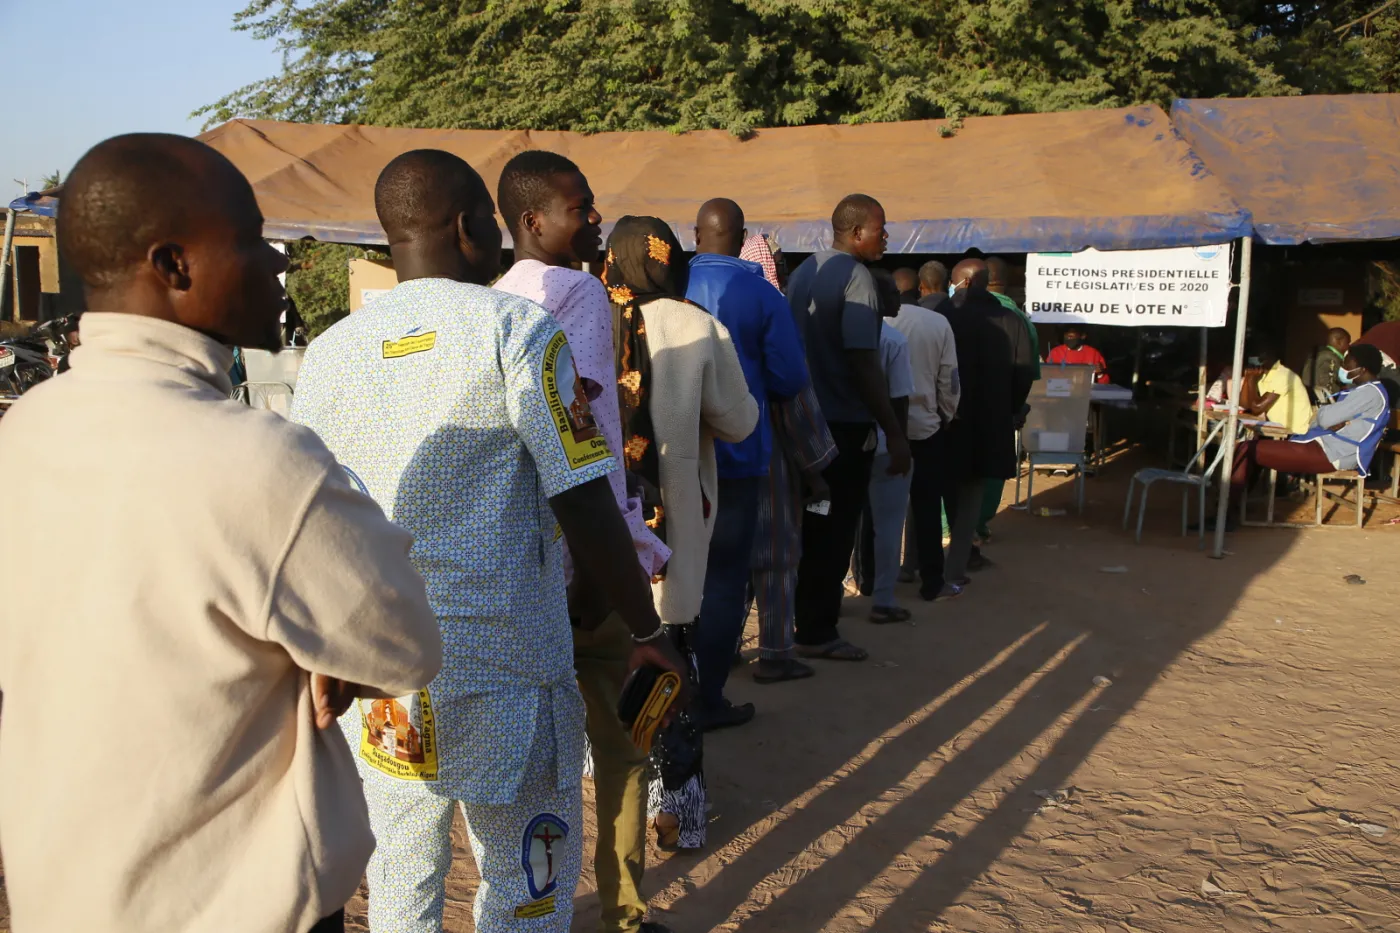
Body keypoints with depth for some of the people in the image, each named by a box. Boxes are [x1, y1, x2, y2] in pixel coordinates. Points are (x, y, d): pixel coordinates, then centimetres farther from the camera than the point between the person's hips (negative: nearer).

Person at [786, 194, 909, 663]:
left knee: (811, 526, 17)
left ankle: (806, 619, 27)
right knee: (834, 532, 1)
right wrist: (895, 432, -16)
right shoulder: (855, 277, -14)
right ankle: (817, 633, 9)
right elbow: (864, 363, -20)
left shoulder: (803, 272, 10)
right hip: (846, 425, -8)